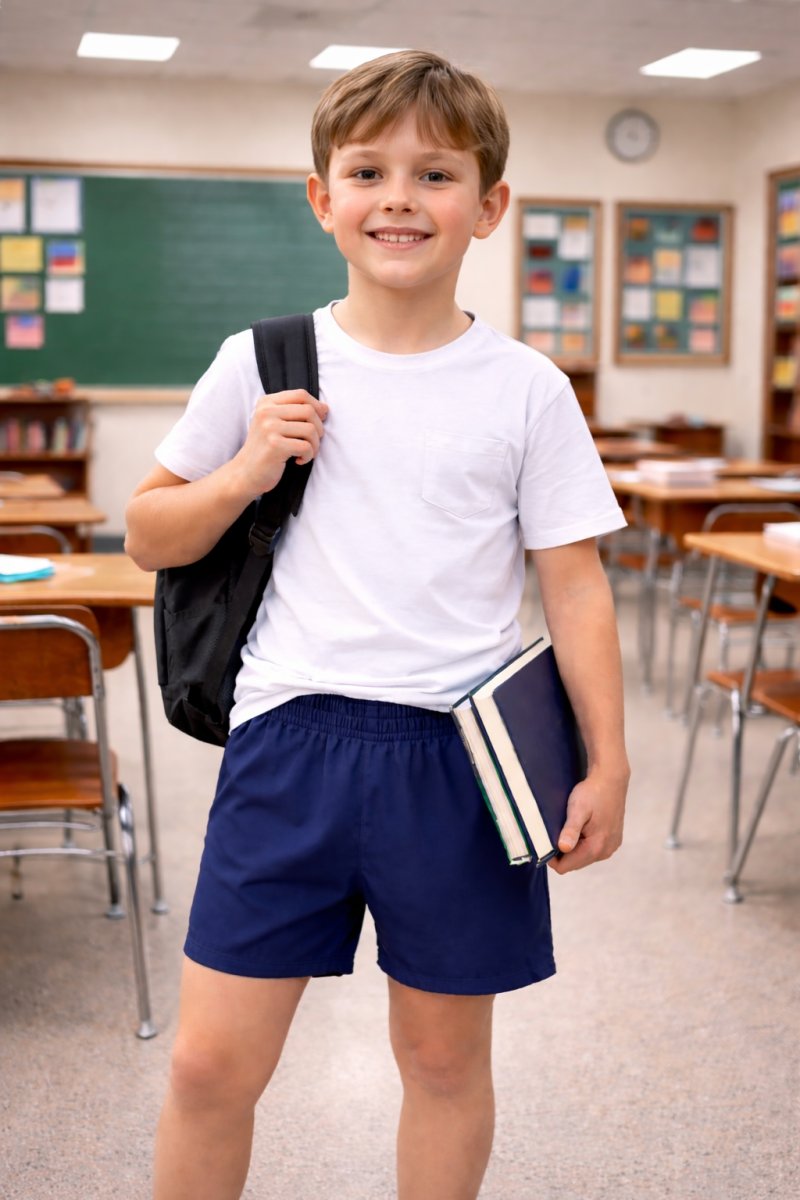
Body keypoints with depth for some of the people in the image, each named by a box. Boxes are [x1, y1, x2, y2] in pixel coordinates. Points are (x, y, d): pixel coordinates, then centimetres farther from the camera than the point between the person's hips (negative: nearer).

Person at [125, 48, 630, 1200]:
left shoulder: (527, 388, 0)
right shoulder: (260, 363, 2)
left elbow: (576, 584, 3)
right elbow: (149, 536, 10)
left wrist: (608, 763, 0)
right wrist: (241, 477, -8)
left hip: (458, 752, 0)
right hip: (290, 736, 1)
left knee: (445, 1054, 14)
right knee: (213, 1061, 4)